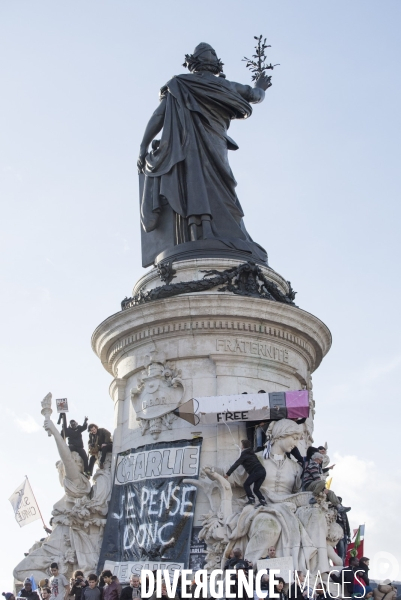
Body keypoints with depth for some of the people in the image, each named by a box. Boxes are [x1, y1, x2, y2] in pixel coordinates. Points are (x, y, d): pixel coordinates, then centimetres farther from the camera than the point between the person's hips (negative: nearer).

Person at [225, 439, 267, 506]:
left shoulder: (244, 455, -1)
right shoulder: (251, 453, 24)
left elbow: (236, 464, -6)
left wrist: (228, 473, -7)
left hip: (256, 472, -8)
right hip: (263, 471, 8)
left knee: (246, 485, 4)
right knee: (256, 489, 13)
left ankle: (251, 499, -7)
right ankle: (262, 500, -2)